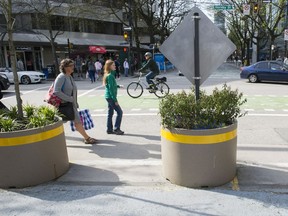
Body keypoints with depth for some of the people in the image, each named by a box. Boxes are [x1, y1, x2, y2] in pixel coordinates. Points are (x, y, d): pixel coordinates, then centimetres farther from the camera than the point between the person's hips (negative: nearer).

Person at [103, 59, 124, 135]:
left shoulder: (110, 74, 12)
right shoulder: (110, 76, -17)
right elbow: (111, 89, -20)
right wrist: (115, 100, -20)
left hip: (109, 97, 10)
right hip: (111, 97, -10)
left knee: (110, 113, 13)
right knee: (119, 112, -5)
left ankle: (109, 129, 20)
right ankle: (116, 129, 0)